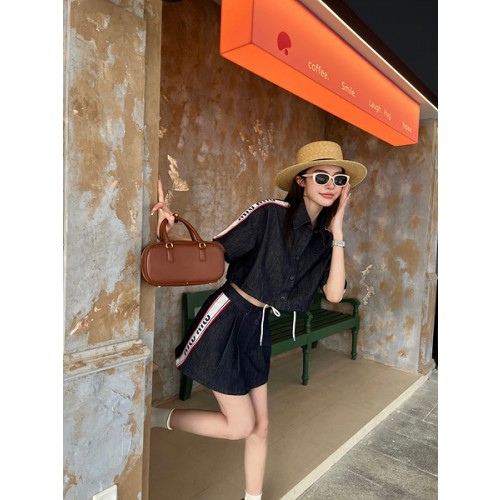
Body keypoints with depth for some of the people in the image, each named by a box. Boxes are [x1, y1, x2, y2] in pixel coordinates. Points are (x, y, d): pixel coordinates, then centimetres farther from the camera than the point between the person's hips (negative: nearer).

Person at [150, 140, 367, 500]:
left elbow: (334, 294, -7)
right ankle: (154, 417, 25)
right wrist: (175, 227, -32)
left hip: (258, 327, 6)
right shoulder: (270, 213, -16)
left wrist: (337, 233, -9)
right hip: (227, 321, -6)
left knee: (260, 424, 17)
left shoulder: (324, 237, 4)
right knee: (240, 426, 6)